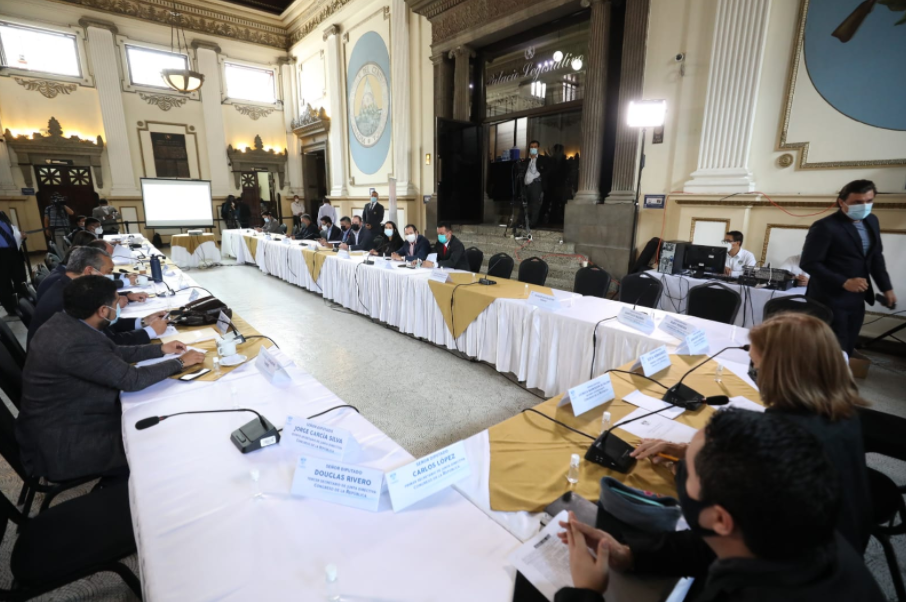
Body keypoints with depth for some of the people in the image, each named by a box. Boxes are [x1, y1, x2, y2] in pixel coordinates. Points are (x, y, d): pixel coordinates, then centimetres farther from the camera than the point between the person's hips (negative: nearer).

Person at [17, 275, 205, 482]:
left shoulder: (67, 322, -4)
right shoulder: (75, 344, -32)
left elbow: (113, 352, 10)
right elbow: (132, 379, -26)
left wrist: (160, 349, 10)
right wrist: (179, 363, -14)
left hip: (67, 419, 9)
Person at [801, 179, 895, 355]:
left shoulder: (871, 221, 10)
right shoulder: (825, 227, -16)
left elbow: (876, 257, 19)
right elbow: (809, 263, -18)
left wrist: (886, 287, 16)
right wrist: (844, 282, -21)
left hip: (857, 299, 8)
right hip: (831, 300, -8)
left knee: (846, 350, 14)